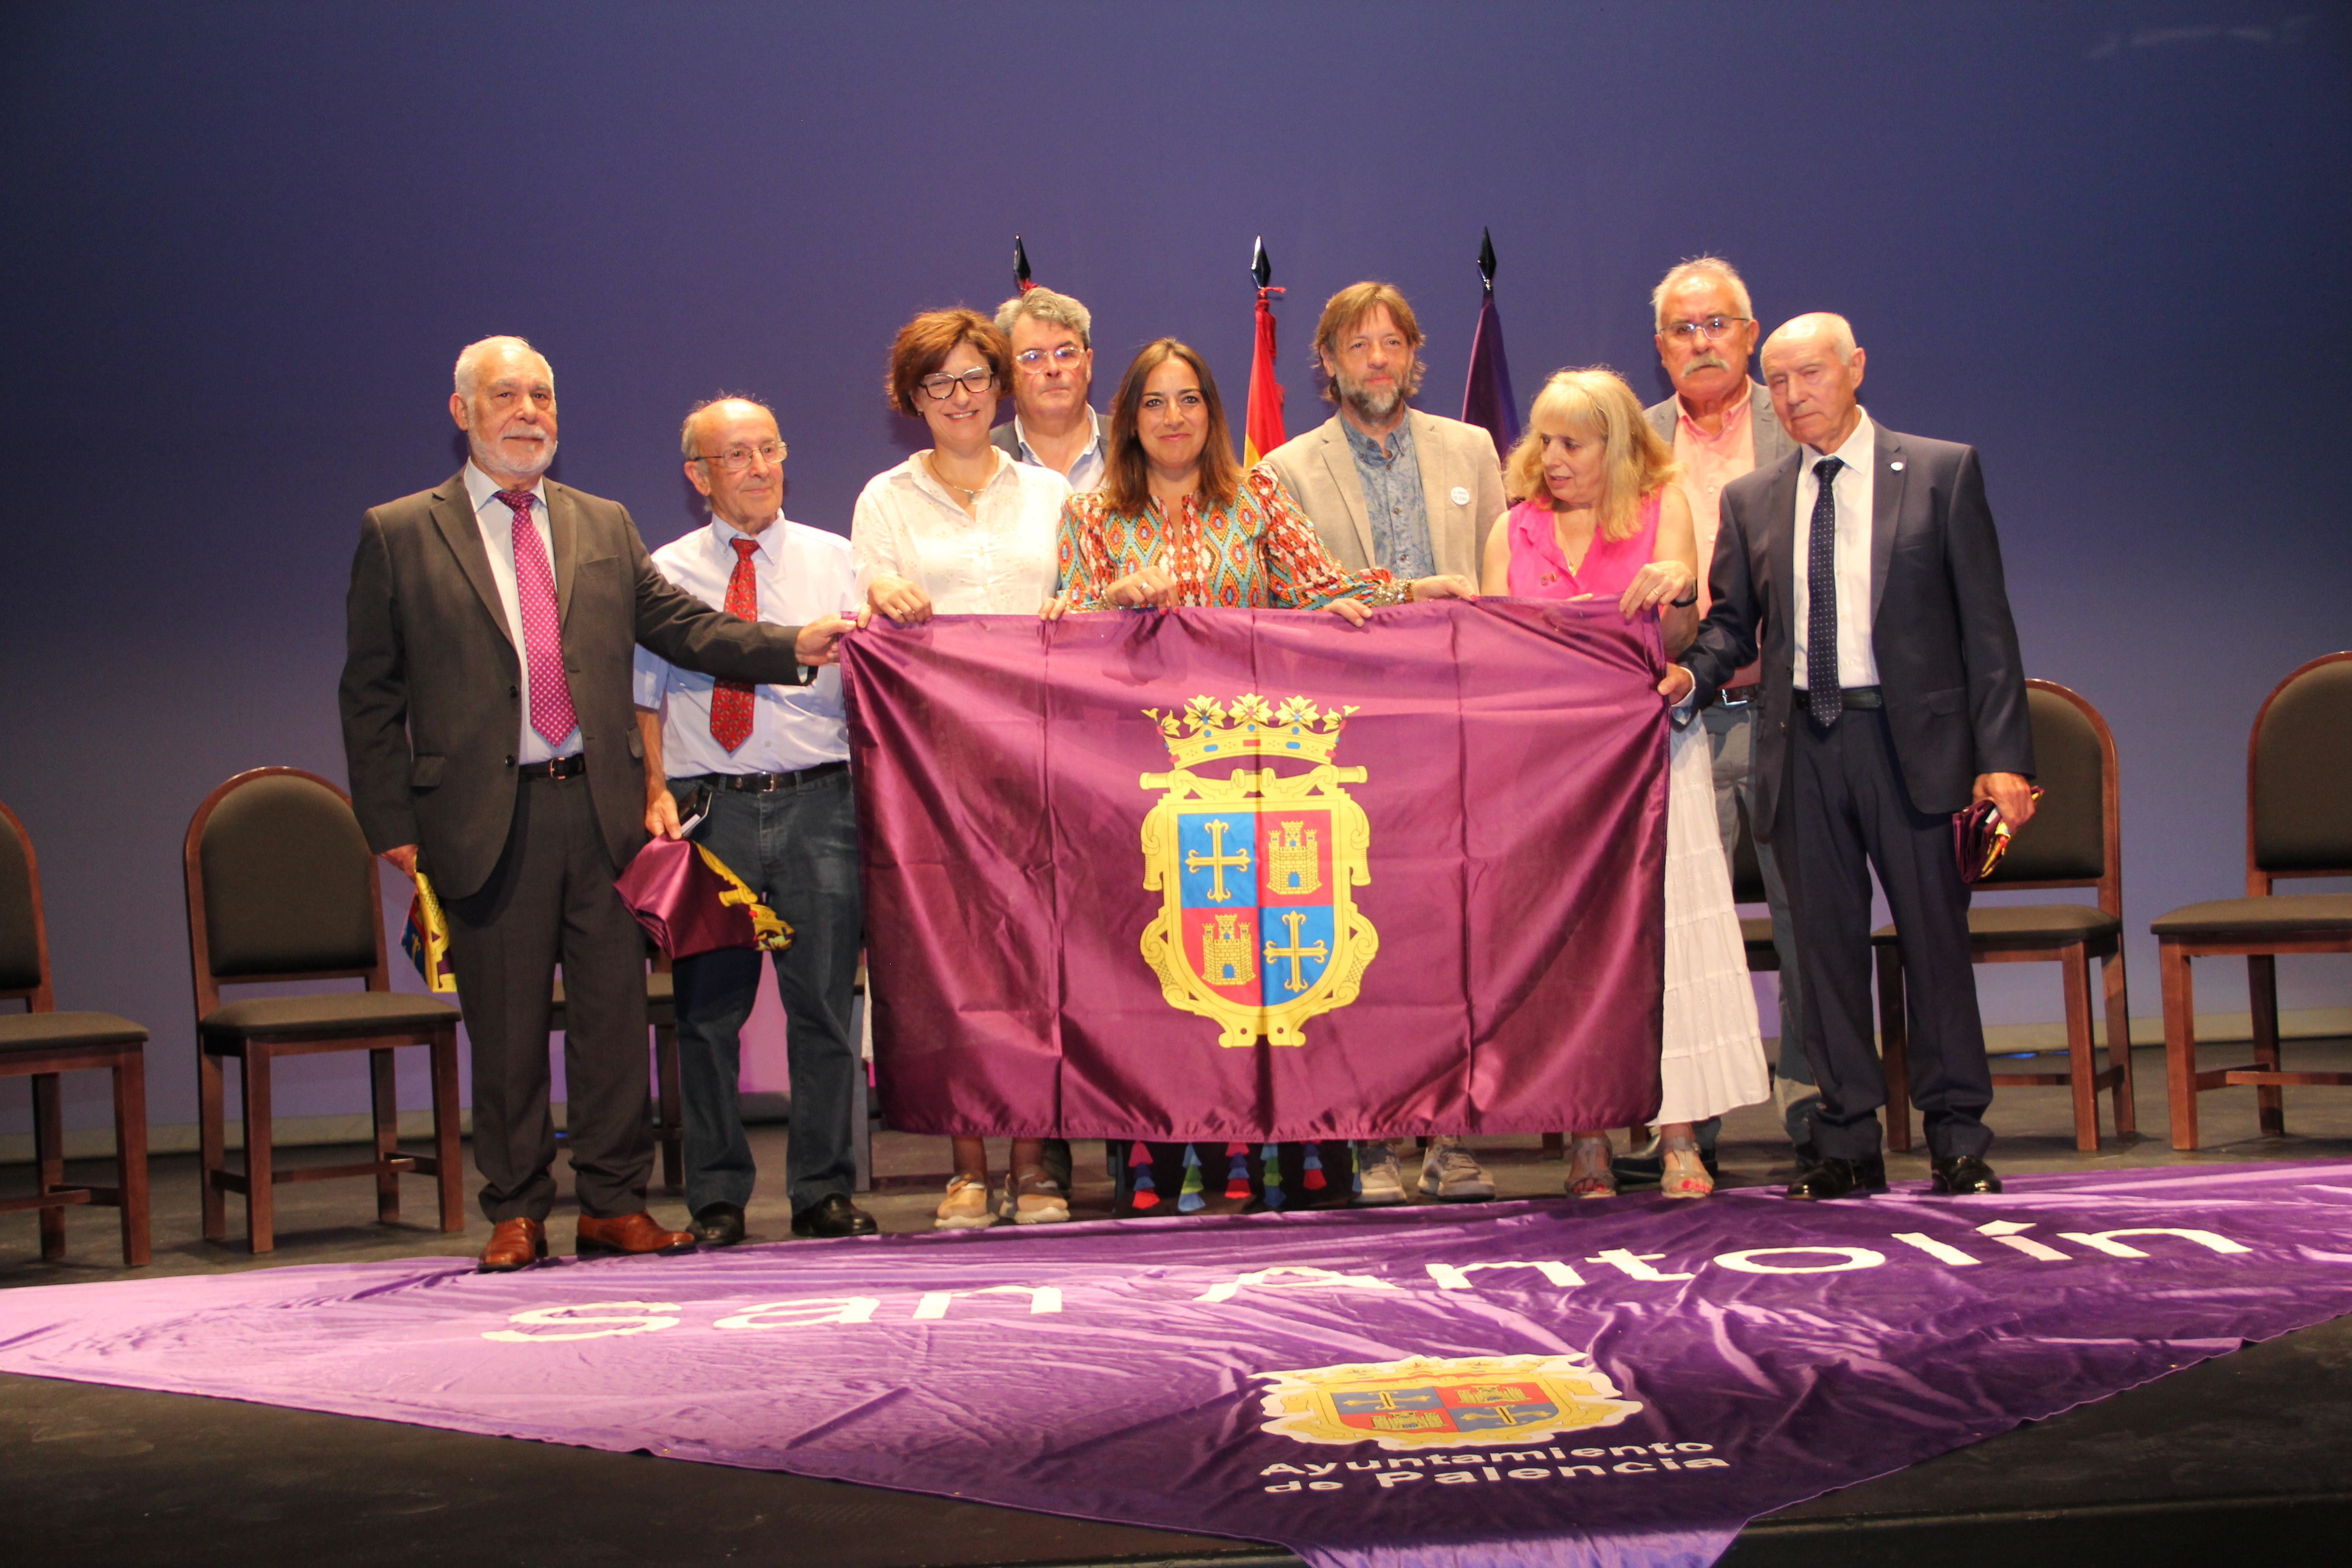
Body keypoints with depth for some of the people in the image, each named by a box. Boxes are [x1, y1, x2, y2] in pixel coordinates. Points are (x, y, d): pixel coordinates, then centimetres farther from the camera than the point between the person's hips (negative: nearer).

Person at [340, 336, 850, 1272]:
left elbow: (680, 625, 9)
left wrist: (793, 646, -7)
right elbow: (370, 694, 3)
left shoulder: (604, 526, 15)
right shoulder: (398, 535, 5)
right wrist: (391, 824, -4)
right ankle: (517, 1213, 16)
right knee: (505, 1029, 4)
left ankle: (615, 1206, 15)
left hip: (604, 806, 3)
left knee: (615, 1018, 5)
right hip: (486, 821, -2)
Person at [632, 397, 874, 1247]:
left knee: (824, 1004, 1)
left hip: (818, 802, 0)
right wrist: (656, 792, -5)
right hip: (709, 804, 0)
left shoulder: (835, 561, 12)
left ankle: (824, 1194, 11)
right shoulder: (665, 573, 10)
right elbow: (644, 698, 7)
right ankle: (716, 1200, 11)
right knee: (707, 1009, 1)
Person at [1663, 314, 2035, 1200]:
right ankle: (1848, 1143, 13)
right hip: (1803, 745, 3)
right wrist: (1690, 675, -8)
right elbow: (1733, 620, 15)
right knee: (1826, 942, 5)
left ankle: (1959, 1140, 11)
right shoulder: (1750, 500, 12)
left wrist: (2002, 753, -7)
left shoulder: (1941, 472, 3)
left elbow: (1984, 619, 0)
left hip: (1910, 737, -3)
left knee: (1933, 933, 1)